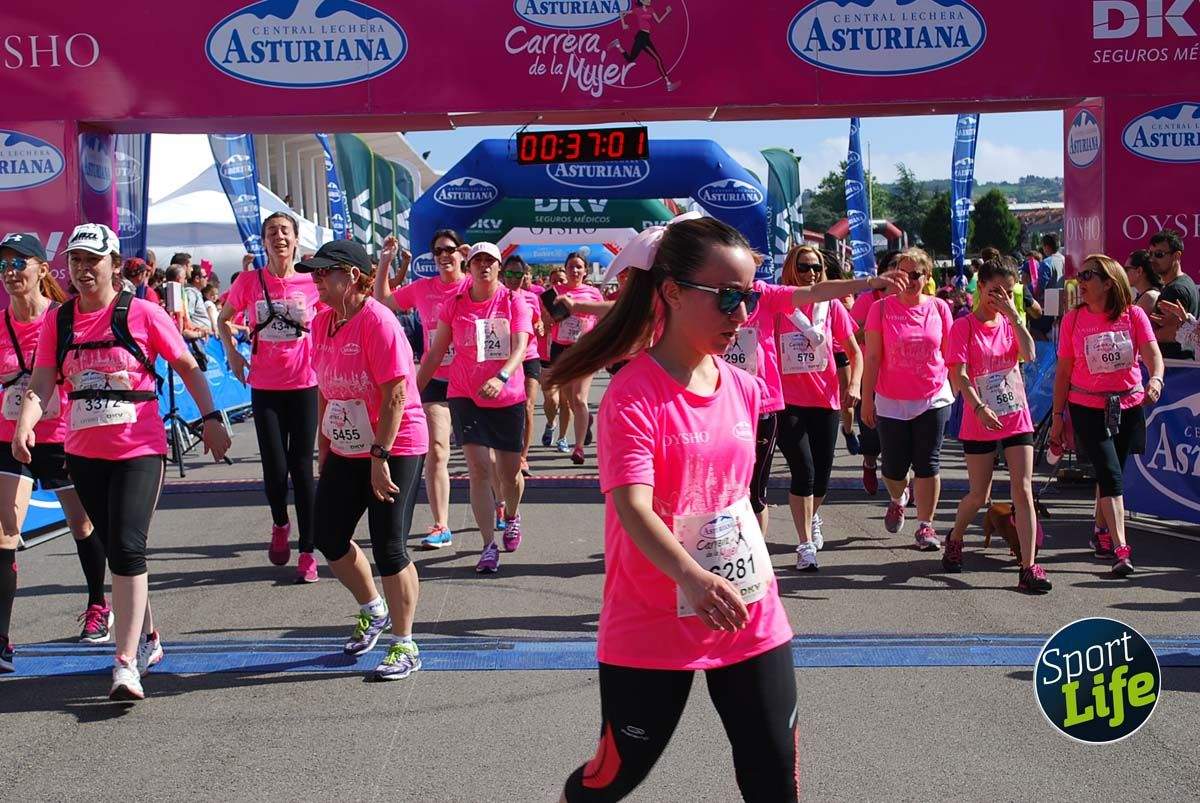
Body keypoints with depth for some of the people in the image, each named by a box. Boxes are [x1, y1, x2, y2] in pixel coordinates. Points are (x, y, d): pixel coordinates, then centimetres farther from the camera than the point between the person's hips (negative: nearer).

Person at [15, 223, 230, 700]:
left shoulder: (141, 313, -6)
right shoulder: (58, 320, 5)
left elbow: (188, 367, 2)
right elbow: (42, 382, -2)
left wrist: (210, 418, -3)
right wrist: (26, 423, -21)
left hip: (140, 450, -5)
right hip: (84, 453, 5)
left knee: (127, 548, -16)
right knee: (113, 548, 15)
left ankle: (126, 664, -15)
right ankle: (147, 639, 33)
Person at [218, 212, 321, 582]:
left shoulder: (311, 283, -3)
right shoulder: (249, 281, -1)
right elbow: (223, 319, 13)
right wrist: (231, 352, -1)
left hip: (304, 385, 0)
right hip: (264, 387, 1)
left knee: (302, 467, 1)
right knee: (274, 469, -2)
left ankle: (307, 552, 8)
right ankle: (280, 525, 30)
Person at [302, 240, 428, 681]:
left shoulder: (378, 321, -18)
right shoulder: (322, 322, 7)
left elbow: (395, 393, -22)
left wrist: (380, 456, -23)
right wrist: (323, 447, 15)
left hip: (394, 449, -8)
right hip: (345, 450, 8)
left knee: (388, 549, -4)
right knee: (328, 536, 12)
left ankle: (404, 646, 10)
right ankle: (374, 611, 37)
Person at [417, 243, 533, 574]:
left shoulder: (514, 301, -2)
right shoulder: (455, 304, 2)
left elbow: (520, 347, -15)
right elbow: (435, 353, 7)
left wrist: (501, 378, -33)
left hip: (508, 396, 0)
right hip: (466, 396, 0)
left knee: (509, 471, 9)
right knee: (479, 468, -11)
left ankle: (512, 516, 42)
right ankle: (489, 547, -7)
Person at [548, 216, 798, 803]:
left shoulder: (744, 390, 5)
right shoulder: (633, 395, -16)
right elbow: (632, 506, -30)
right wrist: (690, 574, -46)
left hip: (752, 618, 6)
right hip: (651, 629, -5)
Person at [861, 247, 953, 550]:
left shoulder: (939, 308, 0)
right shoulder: (882, 308, -4)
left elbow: (949, 354, 9)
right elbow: (872, 357, -3)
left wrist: (955, 391, 10)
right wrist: (866, 399, -5)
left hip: (933, 398, 1)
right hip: (891, 401, 0)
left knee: (928, 465, 1)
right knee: (894, 467, 6)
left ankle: (925, 526, 11)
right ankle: (898, 500, 40)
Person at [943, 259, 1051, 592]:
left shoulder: (1009, 323, 7)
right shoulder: (964, 326, -7)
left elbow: (1029, 355, -11)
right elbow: (958, 374, -15)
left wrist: (1013, 315, -15)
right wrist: (979, 408, -27)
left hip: (1017, 418, 3)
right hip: (980, 423, -3)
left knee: (1023, 491, -5)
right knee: (979, 495, 6)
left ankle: (1028, 568, -6)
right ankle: (954, 540, 36)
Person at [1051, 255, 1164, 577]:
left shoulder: (1133, 315, -4)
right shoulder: (1073, 320, -4)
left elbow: (1153, 354, -14)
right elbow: (1063, 372, 0)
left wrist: (1155, 380, -36)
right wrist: (1058, 417, 1)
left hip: (1128, 406, 2)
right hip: (1088, 408, -2)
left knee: (1110, 474, 15)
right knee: (1111, 475, -12)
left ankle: (1101, 533, 36)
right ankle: (1120, 550, -15)